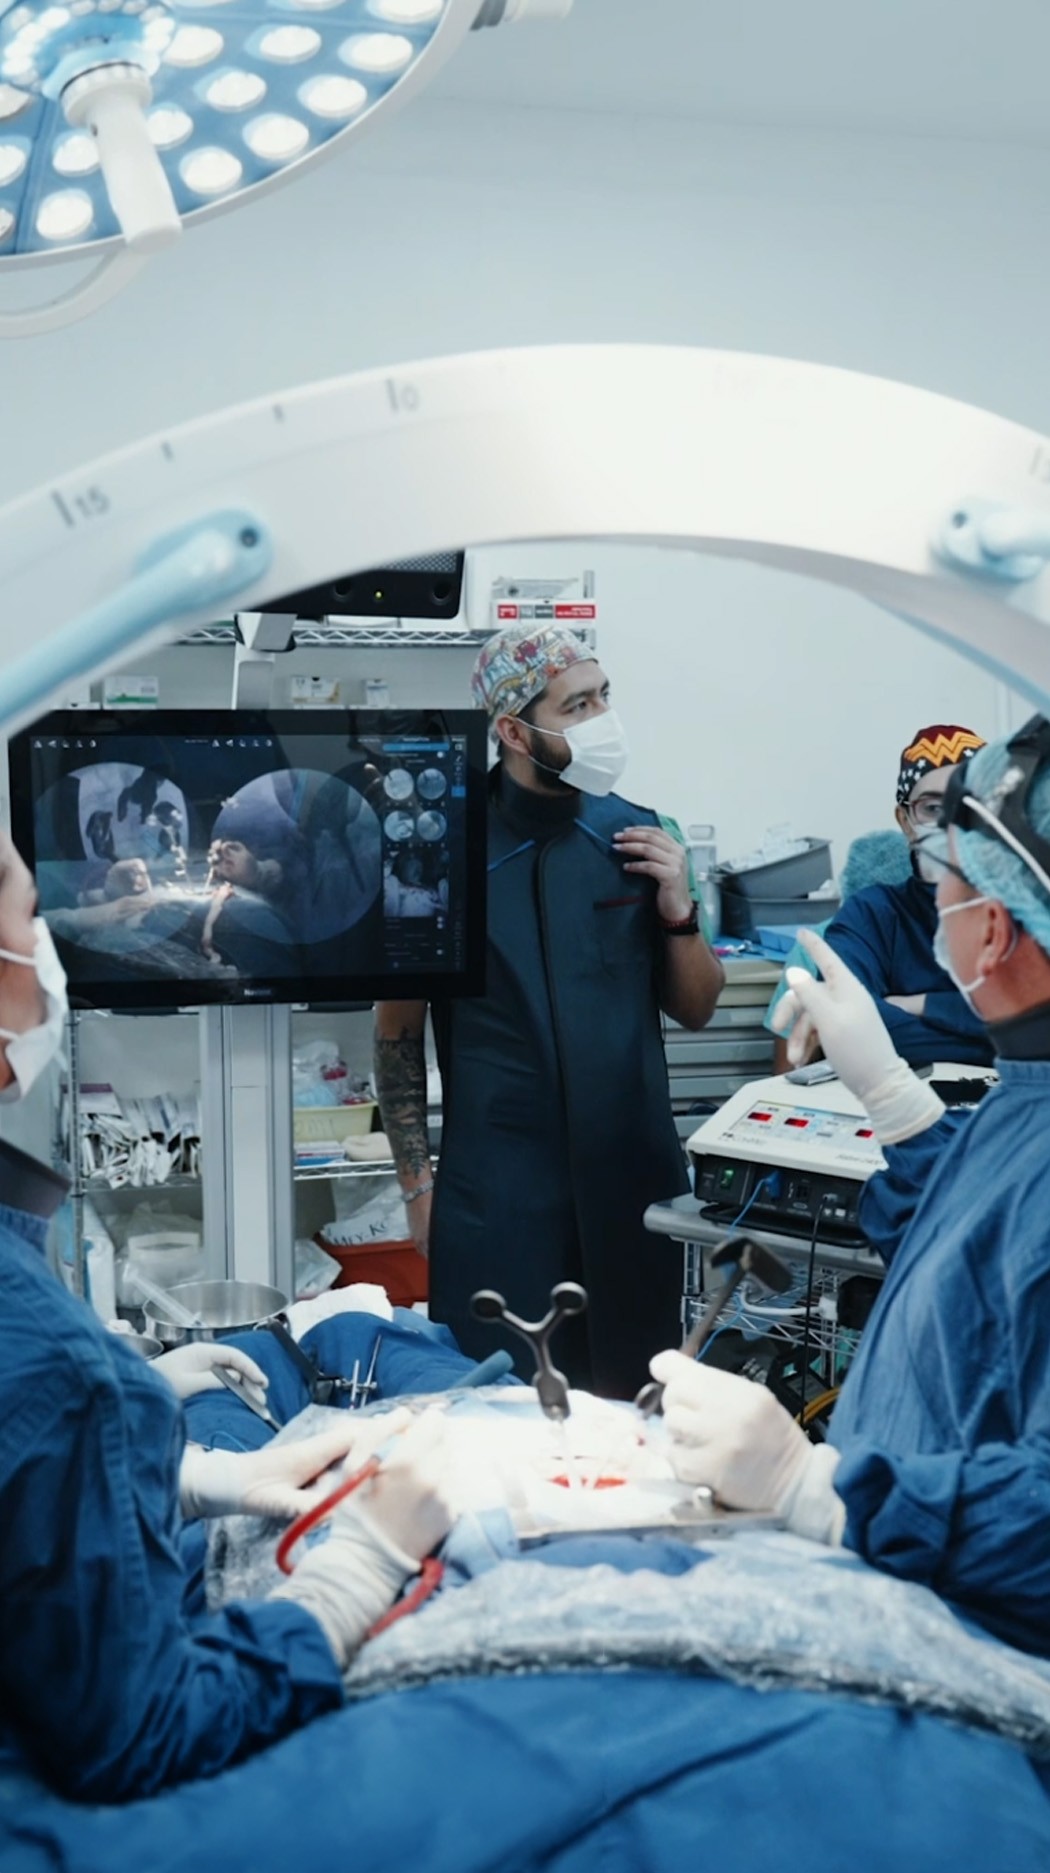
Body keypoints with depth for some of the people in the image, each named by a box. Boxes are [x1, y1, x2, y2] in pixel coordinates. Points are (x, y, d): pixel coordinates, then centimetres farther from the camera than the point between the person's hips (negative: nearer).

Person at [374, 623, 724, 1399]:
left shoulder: (640, 837, 3)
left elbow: (694, 1009, 11)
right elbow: (398, 1029, 2)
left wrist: (679, 910, -6)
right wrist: (417, 1182, -1)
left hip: (634, 1181, 3)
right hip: (493, 1195, -2)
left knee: (634, 1407, 12)